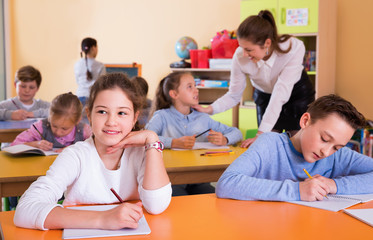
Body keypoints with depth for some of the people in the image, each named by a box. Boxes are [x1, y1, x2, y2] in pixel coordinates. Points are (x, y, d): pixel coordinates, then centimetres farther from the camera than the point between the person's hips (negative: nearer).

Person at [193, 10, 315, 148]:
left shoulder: (294, 47, -35)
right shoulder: (240, 56, -27)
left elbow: (280, 95, -39)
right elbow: (233, 95, -15)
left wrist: (261, 134, -43)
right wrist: (209, 109, -34)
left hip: (297, 94, -1)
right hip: (264, 96, 2)